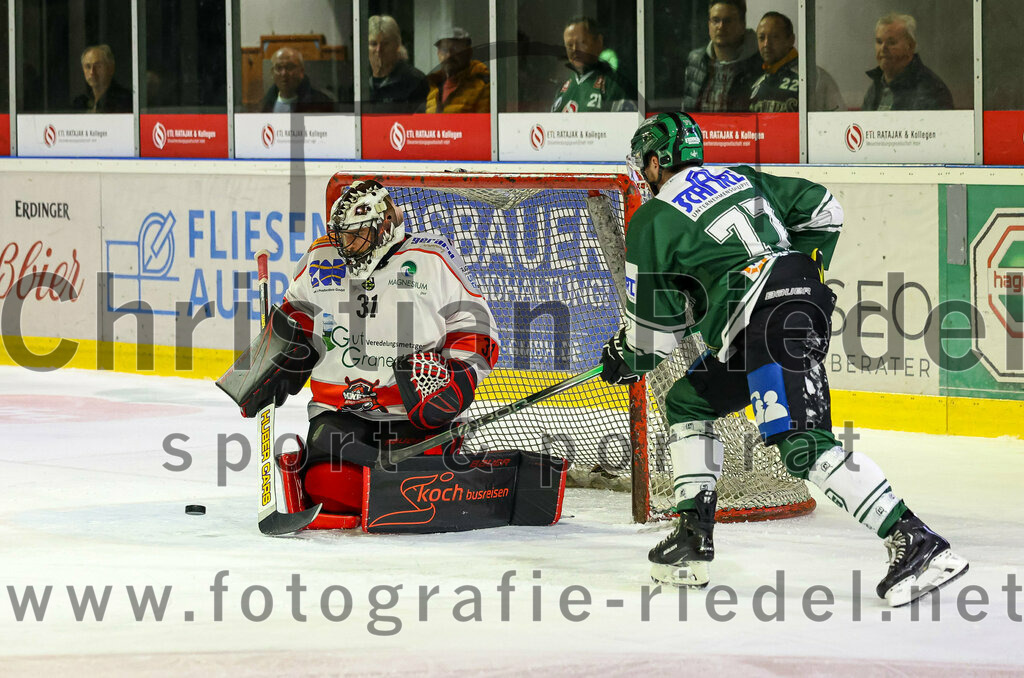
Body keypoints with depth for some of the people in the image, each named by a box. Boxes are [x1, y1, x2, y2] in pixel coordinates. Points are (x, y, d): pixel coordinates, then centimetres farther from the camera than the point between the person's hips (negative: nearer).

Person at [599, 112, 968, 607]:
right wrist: (804, 272, 33)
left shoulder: (653, 222, 3)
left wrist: (625, 360, 27)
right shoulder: (740, 178, 22)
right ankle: (693, 538, 20)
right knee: (688, 402, 22)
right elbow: (822, 210, 25)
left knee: (804, 446, -18)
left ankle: (915, 544, -29)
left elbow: (655, 322, 8)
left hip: (768, 321, -9)